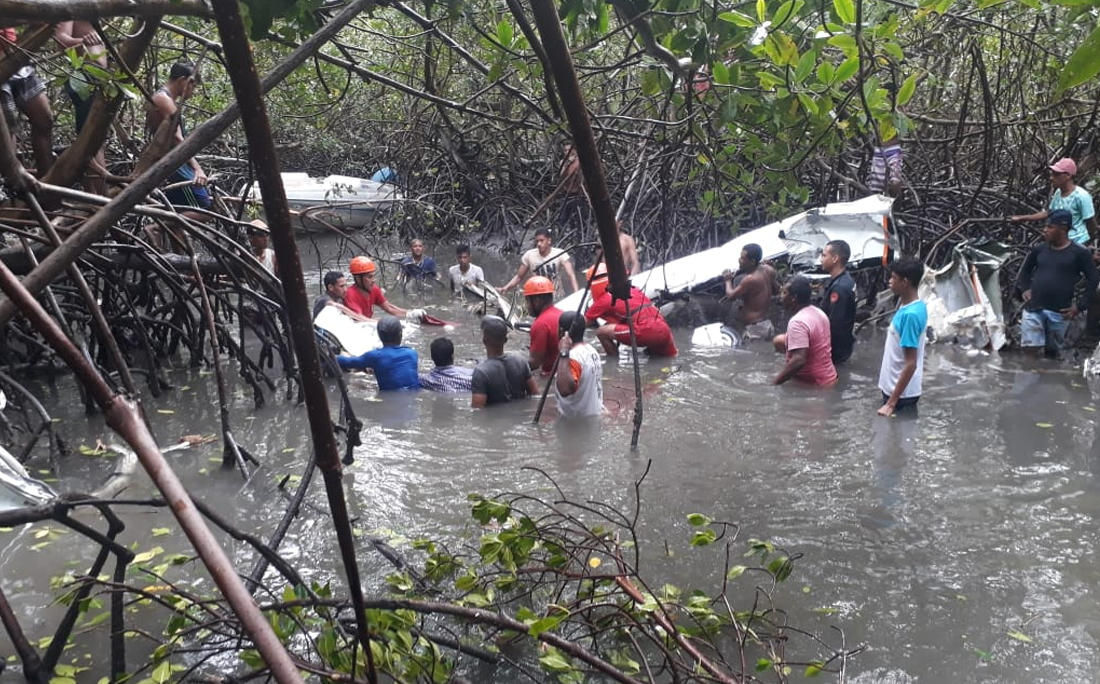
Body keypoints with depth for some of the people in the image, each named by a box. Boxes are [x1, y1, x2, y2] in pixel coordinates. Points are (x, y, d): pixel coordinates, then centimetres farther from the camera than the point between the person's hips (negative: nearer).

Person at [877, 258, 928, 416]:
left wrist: (891, 402, -23)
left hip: (902, 394, -9)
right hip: (894, 388, 9)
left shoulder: (910, 314, -23)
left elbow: (911, 364, -24)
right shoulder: (907, 305, 5)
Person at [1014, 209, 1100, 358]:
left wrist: (1080, 306, -5)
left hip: (1060, 312, -2)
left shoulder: (1079, 253, -4)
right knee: (1031, 349, -6)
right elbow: (1025, 270, 22)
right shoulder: (1039, 249, 5)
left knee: (1053, 351, 10)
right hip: (1034, 308, 2)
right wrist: (1024, 289, 6)